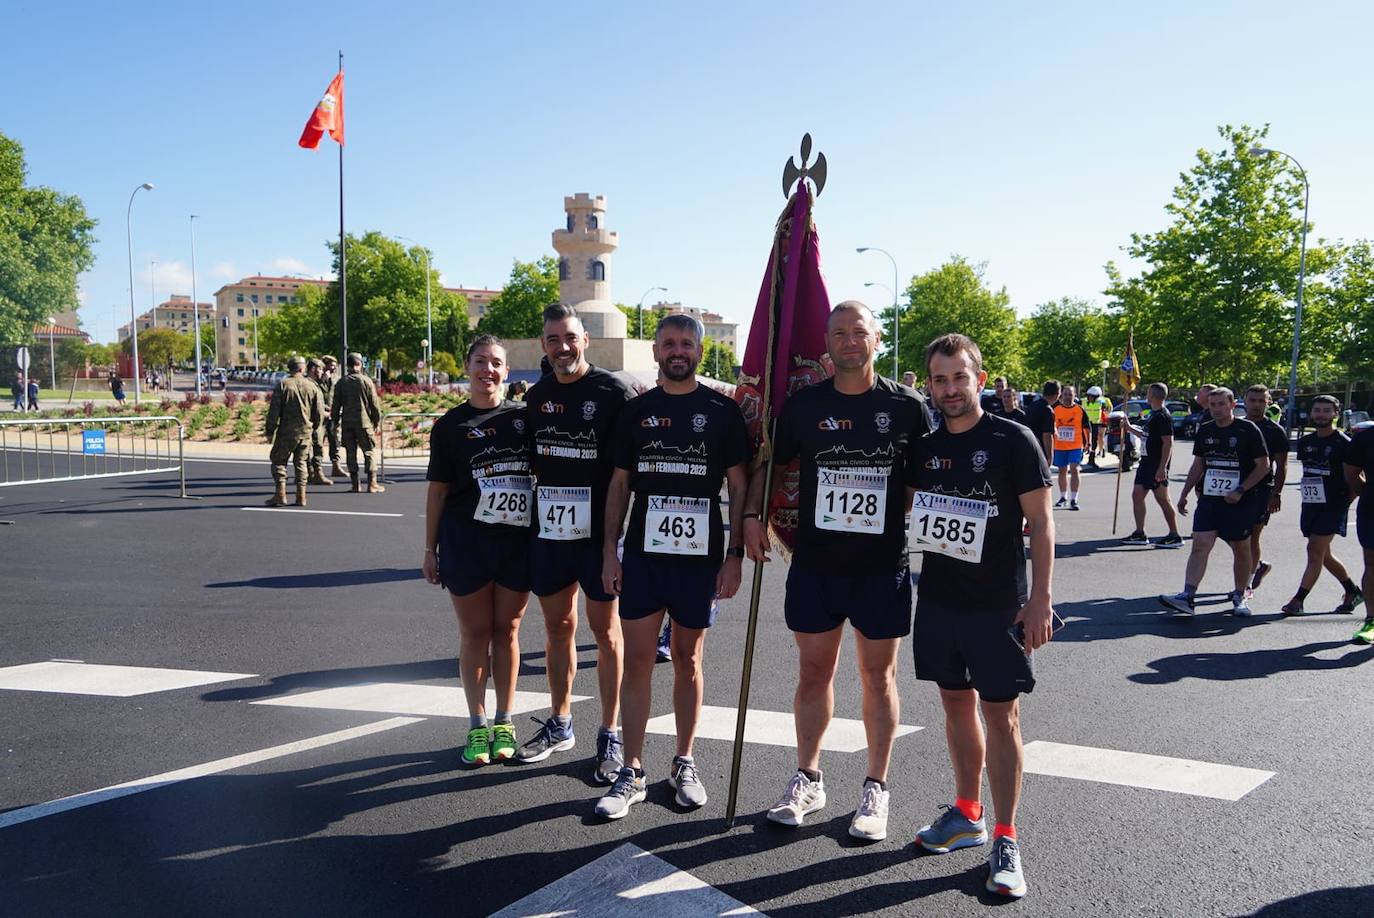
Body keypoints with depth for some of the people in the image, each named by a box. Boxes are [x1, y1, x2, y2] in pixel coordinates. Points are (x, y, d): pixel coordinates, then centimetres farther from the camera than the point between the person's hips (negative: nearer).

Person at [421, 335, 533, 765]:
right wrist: (430, 549, 2)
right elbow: (437, 491, 4)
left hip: (518, 539, 1)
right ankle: (477, 726, 19)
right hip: (466, 539, -1)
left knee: (507, 631, 9)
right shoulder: (450, 426, 2)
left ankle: (503, 723, 21)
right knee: (475, 633, 7)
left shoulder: (524, 417, 5)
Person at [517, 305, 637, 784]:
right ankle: (559, 726, 29)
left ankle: (611, 736, 14)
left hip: (599, 529, -5)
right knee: (557, 625, 14)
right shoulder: (537, 396, 9)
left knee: (605, 628, 3)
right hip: (548, 529, 5)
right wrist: (527, 517, 12)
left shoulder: (613, 392, -8)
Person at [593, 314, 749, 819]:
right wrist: (609, 551, 2)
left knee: (687, 660, 9)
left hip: (699, 556, -2)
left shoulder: (722, 410, 0)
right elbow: (619, 483, 9)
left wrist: (734, 556, -6)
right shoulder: (637, 411, 7)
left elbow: (739, 486, 0)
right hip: (642, 554, 2)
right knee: (637, 660, 2)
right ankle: (632, 772, 11)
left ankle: (684, 763, 24)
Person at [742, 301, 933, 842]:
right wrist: (752, 515, 0)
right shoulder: (804, 404, 2)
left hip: (883, 566, -1)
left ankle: (876, 789, 23)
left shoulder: (907, 407, -2)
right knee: (813, 671, 11)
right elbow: (771, 463, 12)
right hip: (815, 563, 2)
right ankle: (808, 780, 27)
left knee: (878, 676, 8)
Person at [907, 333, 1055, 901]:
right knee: (957, 703, 14)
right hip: (938, 598, 5)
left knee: (1000, 712, -1)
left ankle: (1004, 839, 9)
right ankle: (967, 815, 29)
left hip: (997, 604, -5)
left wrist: (1040, 598, -12)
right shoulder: (924, 447, 6)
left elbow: (1041, 522, -8)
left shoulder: (1012, 440, -8)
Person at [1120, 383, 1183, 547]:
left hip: (1157, 465, -10)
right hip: (1146, 462, 10)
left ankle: (1175, 536, 4)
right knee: (1137, 495, 9)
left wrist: (1162, 467, -25)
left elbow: (1168, 443, -20)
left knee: (1163, 499, -4)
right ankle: (1139, 534, 14)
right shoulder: (1153, 414, 15)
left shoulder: (1163, 416, -15)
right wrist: (1130, 428, 22)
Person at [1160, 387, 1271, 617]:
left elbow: (1263, 465, -5)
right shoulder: (1205, 430, 8)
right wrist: (1185, 493, 14)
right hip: (1209, 499, 3)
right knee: (1200, 545, -8)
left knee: (1241, 550, 8)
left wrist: (1240, 491, -14)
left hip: (1240, 502, -3)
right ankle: (1187, 596, -16)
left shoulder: (1248, 430, -6)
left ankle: (1239, 596, 24)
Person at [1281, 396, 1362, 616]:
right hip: (1310, 504, 7)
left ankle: (1298, 601, -11)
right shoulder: (1305, 443, 11)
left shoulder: (1343, 443, -8)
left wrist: (1344, 500, -9)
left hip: (1333, 506, -7)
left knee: (1315, 551, -10)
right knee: (1324, 554, 15)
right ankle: (1353, 592, 33)